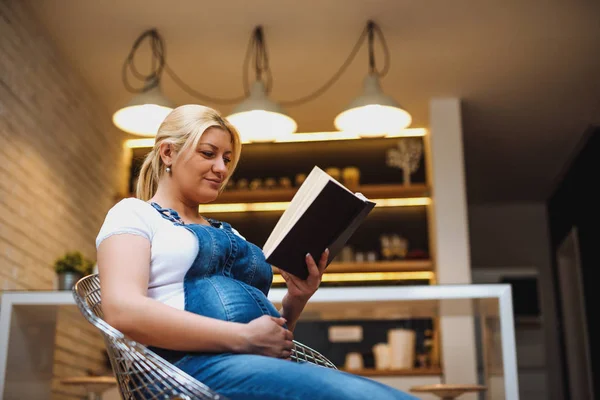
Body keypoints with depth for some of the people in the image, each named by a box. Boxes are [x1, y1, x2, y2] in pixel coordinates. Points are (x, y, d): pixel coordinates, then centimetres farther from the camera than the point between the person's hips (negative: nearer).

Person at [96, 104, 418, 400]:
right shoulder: (133, 214, 10)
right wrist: (244, 338, -15)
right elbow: (122, 311, -11)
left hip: (267, 364, 7)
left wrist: (295, 301, 4)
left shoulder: (229, 234, 30)